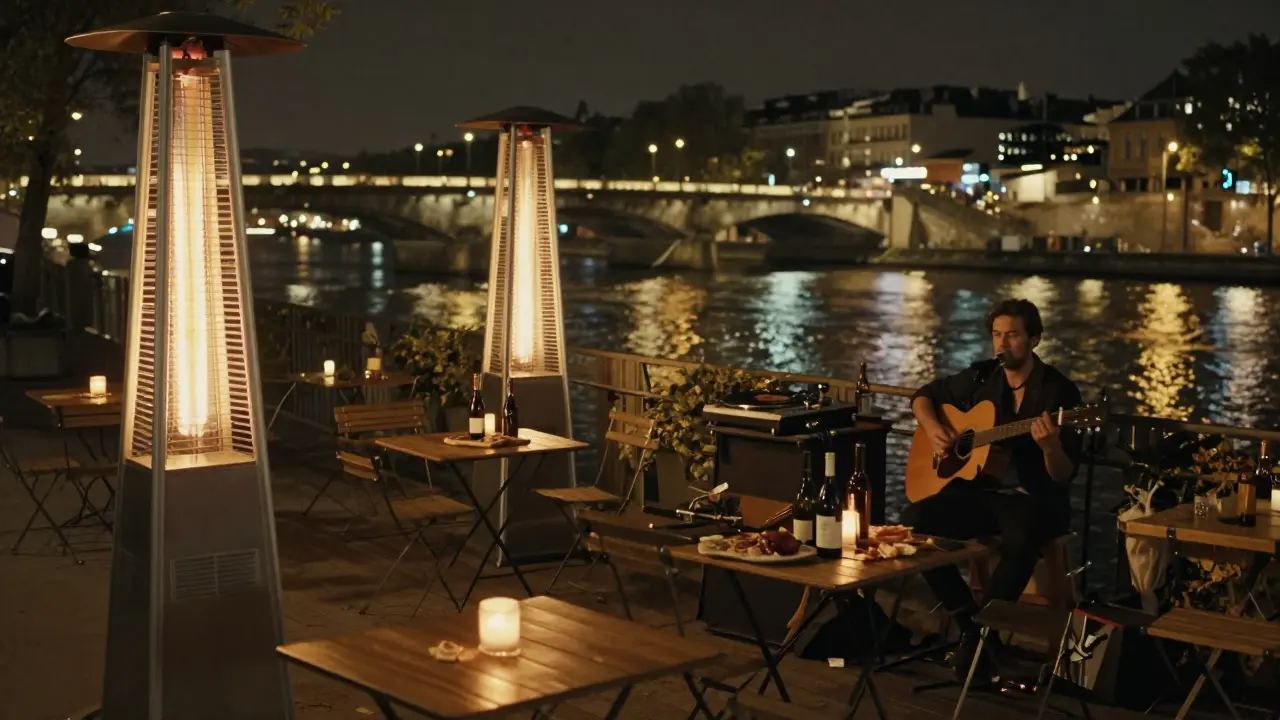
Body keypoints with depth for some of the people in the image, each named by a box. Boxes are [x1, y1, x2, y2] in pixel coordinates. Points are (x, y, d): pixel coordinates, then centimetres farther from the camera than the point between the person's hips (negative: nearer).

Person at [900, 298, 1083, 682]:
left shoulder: (1060, 392, -7)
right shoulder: (980, 378, 6)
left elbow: (1063, 478, -10)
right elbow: (923, 396, 21)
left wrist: (1050, 446, -32)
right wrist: (933, 428, 0)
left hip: (1034, 498, -4)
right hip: (979, 490, 5)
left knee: (1020, 539, -39)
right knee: (913, 520, -21)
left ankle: (979, 633, -18)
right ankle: (971, 622, -8)